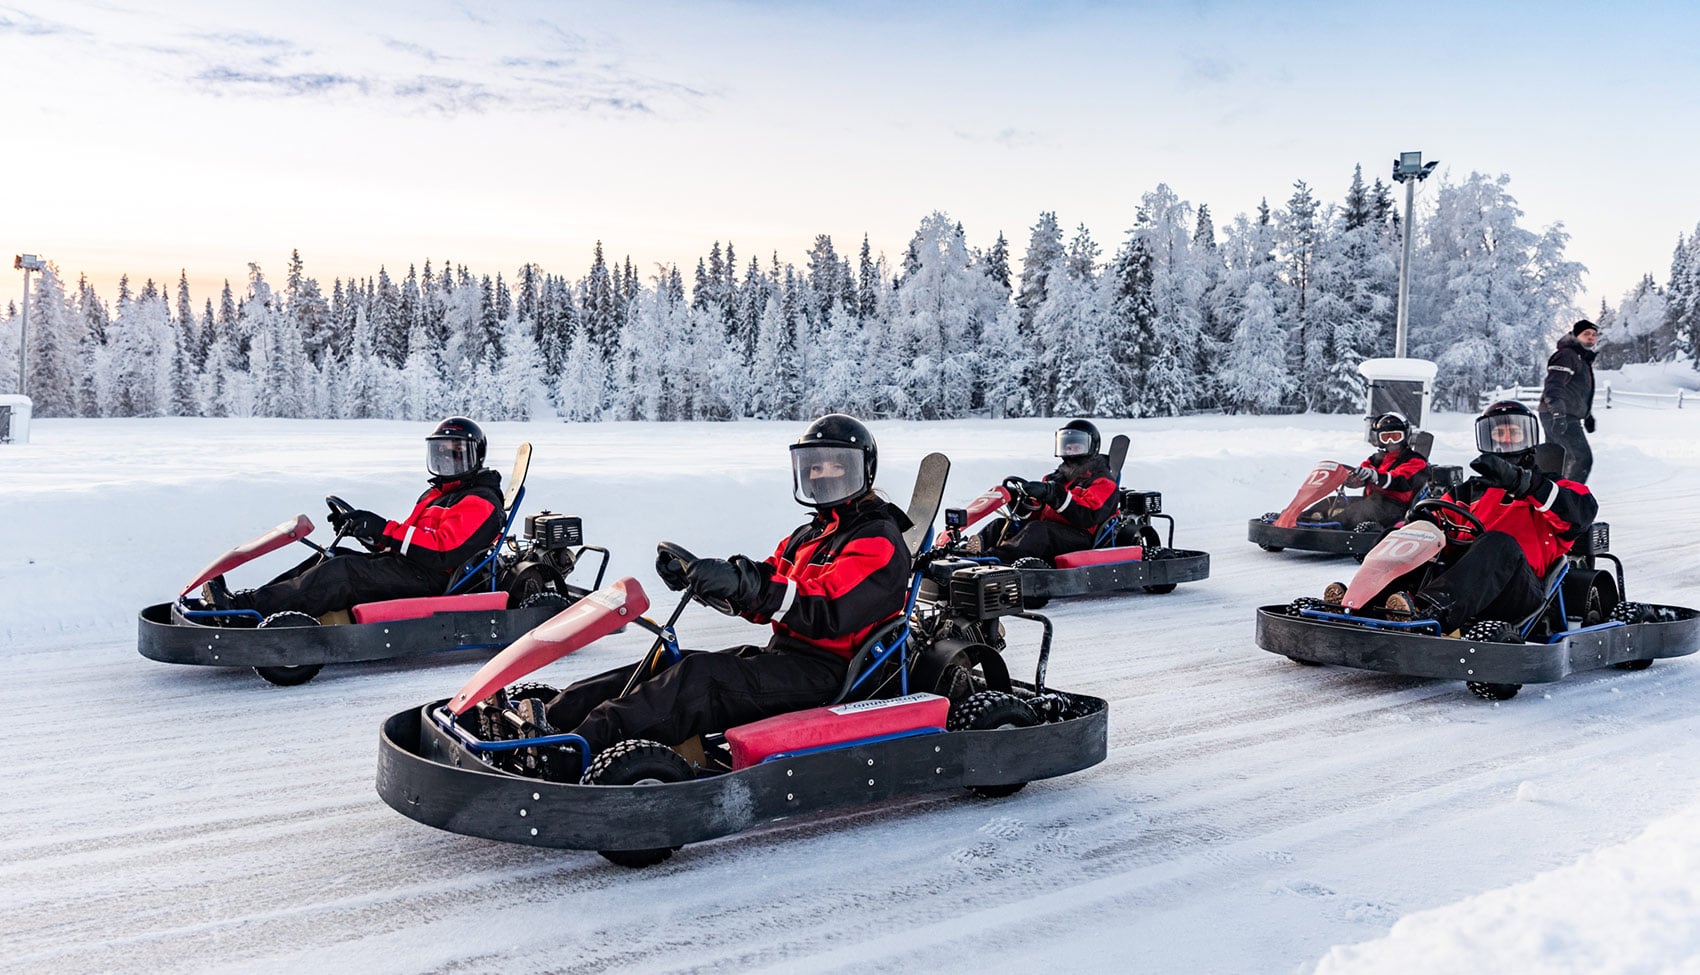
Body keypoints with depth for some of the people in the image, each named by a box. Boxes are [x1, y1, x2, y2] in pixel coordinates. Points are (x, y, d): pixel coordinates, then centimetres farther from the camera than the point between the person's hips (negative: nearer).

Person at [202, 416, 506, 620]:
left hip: (432, 580, -10)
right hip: (406, 567, 10)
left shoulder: (480, 502, -7)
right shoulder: (437, 494, 26)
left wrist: (384, 530, -21)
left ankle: (250, 606, -27)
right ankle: (247, 600, -13)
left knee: (342, 571, -23)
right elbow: (410, 538, 20)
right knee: (331, 558, -4)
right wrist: (360, 527, 4)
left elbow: (444, 551, -21)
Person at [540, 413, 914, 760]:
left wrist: (746, 583, -32)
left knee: (703, 675, -27)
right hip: (784, 655, 9)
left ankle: (583, 743, -36)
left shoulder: (879, 542, -7)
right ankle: (551, 716, -14)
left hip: (826, 670, -9)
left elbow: (829, 613, -22)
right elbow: (762, 596, 13)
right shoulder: (810, 535, 22)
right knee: (670, 663, -5)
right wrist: (690, 576, -3)